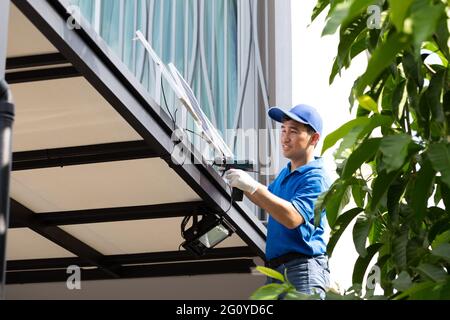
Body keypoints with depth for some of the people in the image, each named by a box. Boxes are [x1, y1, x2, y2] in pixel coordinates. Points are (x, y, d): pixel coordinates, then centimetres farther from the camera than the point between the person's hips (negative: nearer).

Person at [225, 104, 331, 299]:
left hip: (302, 268, -9)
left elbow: (292, 218, -25)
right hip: (275, 268, 10)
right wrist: (242, 186, 15)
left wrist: (253, 186, -26)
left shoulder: (315, 178, -11)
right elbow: (267, 200, 34)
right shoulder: (285, 173, 19)